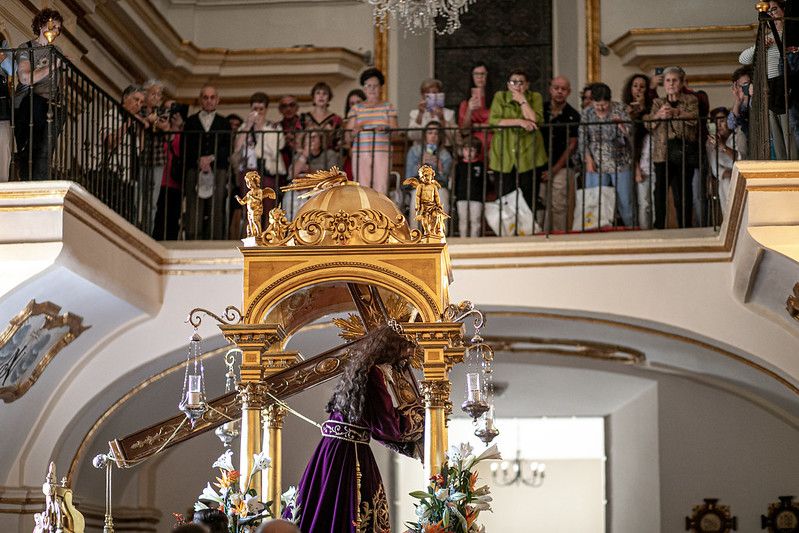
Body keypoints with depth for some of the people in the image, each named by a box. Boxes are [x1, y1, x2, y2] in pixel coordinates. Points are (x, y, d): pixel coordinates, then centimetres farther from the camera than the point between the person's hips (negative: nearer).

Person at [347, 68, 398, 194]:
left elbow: (395, 130, 4)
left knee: (381, 187, -10)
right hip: (361, 153, 1)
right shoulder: (356, 108, 14)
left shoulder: (388, 107, 13)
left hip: (382, 152, -1)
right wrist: (355, 130, -16)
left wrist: (386, 129, -18)